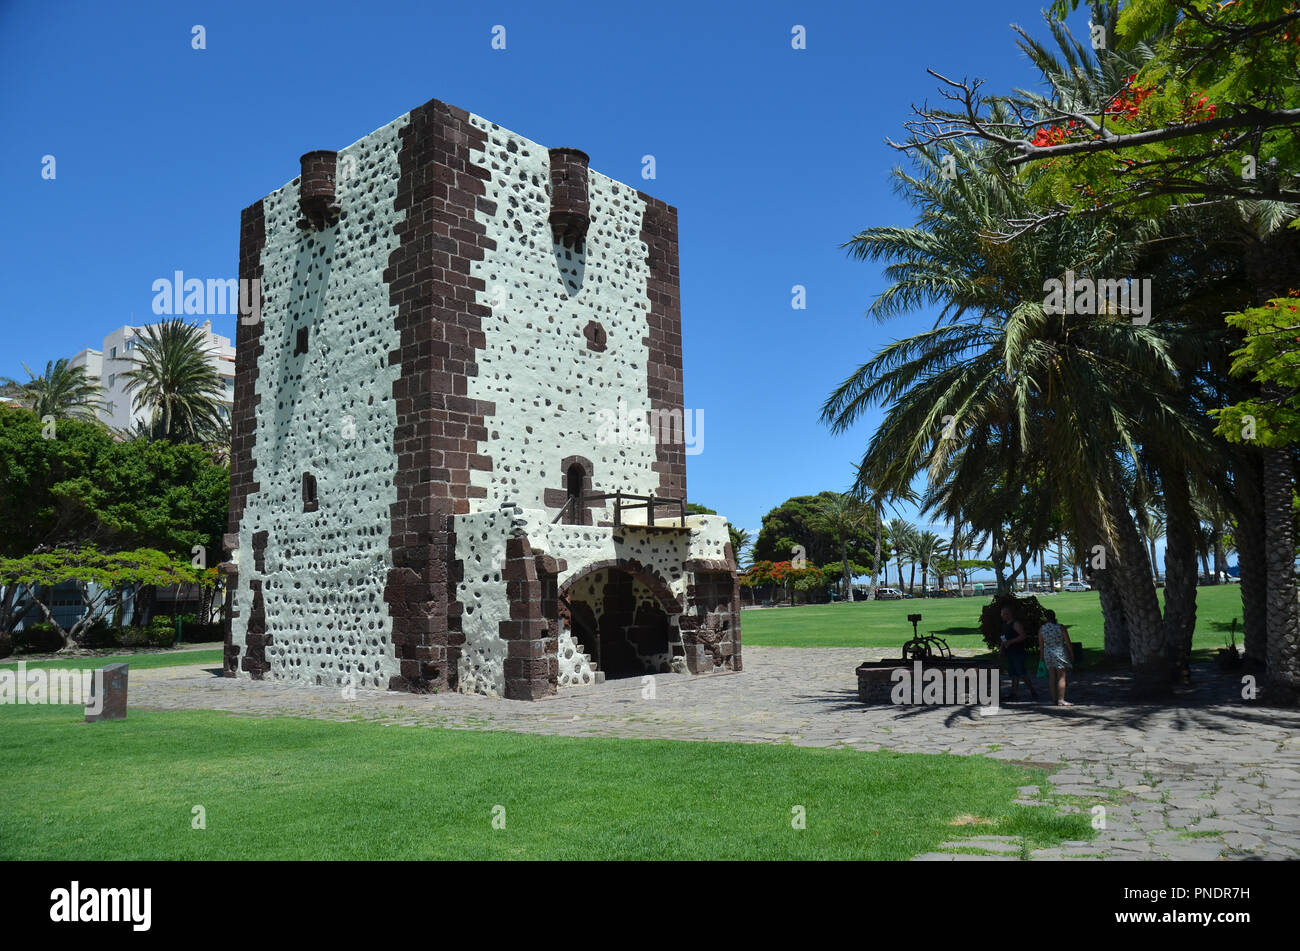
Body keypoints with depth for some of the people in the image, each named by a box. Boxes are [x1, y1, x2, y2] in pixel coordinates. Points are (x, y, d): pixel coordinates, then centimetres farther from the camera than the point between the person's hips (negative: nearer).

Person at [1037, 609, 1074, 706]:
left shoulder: (1041, 629, -2)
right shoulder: (1060, 628, -10)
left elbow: (1041, 645, 5)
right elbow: (1068, 643, -6)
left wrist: (1042, 657, 15)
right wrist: (1072, 654, 6)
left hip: (1048, 653, 3)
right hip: (1060, 653, -3)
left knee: (1052, 677, 11)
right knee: (1061, 677, 0)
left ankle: (1054, 699, 15)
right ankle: (1061, 700, -2)